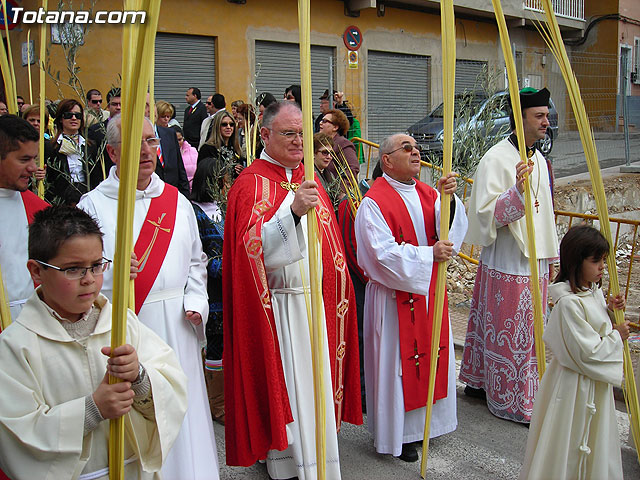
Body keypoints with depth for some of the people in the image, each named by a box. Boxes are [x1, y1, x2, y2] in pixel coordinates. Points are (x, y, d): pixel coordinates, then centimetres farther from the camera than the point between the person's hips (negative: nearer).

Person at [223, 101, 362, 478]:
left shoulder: (309, 180, 13)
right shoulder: (252, 184, -9)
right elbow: (254, 247, -24)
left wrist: (336, 294, 18)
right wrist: (293, 211, -36)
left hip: (318, 302, 6)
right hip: (279, 307, -6)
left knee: (316, 381, 14)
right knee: (284, 388, 1)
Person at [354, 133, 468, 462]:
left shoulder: (427, 193, 8)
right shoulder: (374, 202, -13)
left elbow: (453, 231, -6)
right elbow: (385, 253, -21)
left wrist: (447, 198, -22)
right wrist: (429, 254, -23)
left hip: (430, 292, 7)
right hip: (394, 296, -7)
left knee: (432, 356, 16)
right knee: (397, 361, 3)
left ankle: (422, 422, 35)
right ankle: (397, 435, 20)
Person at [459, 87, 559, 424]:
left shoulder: (538, 159, 11)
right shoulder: (496, 159, -15)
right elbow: (486, 213, -23)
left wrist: (549, 256, 19)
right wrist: (517, 190, -36)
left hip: (534, 261, 9)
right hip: (506, 264, -9)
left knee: (526, 330, 18)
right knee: (508, 333, 1)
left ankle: (480, 381, 32)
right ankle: (510, 400, 17)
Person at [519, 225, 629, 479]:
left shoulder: (594, 291, 1)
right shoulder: (568, 303, -28)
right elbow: (587, 352, -26)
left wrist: (610, 311, -2)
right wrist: (617, 337, -13)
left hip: (595, 382, 9)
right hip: (574, 384, -9)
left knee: (594, 441, 23)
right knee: (569, 441, 8)